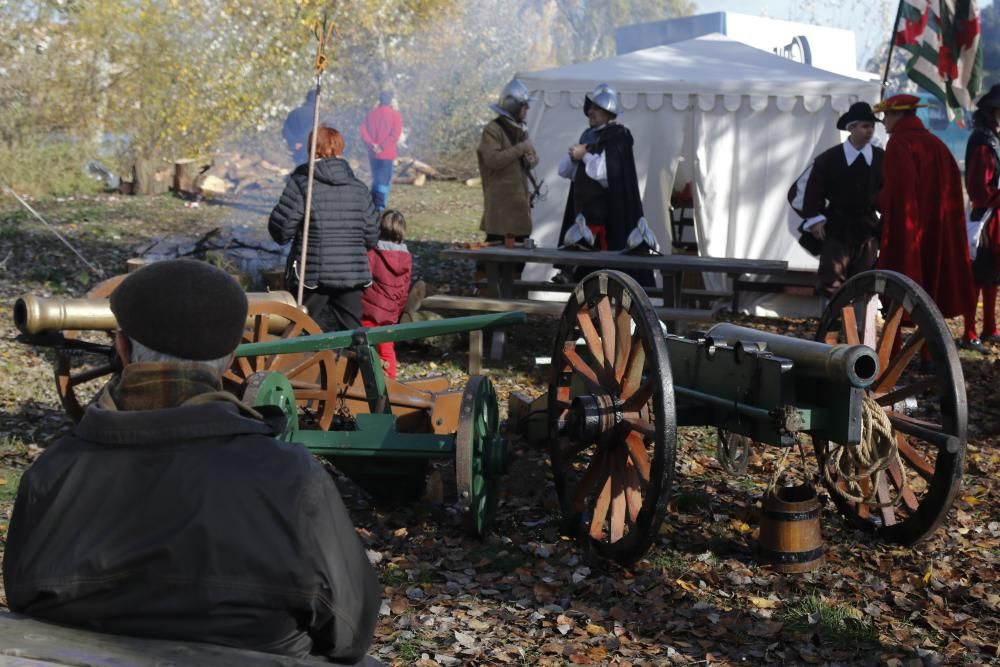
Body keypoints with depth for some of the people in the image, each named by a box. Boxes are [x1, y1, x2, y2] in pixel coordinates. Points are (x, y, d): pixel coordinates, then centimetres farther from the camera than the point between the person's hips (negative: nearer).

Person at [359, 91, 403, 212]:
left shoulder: (371, 113, 9)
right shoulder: (395, 114, -4)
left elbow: (363, 131, -3)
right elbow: (395, 134, -16)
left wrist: (371, 144, -10)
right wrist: (382, 146, -15)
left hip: (373, 153, 5)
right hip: (387, 153, -5)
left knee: (376, 179, 18)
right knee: (385, 180, -2)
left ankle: (373, 205, 20)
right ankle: (380, 207, -10)